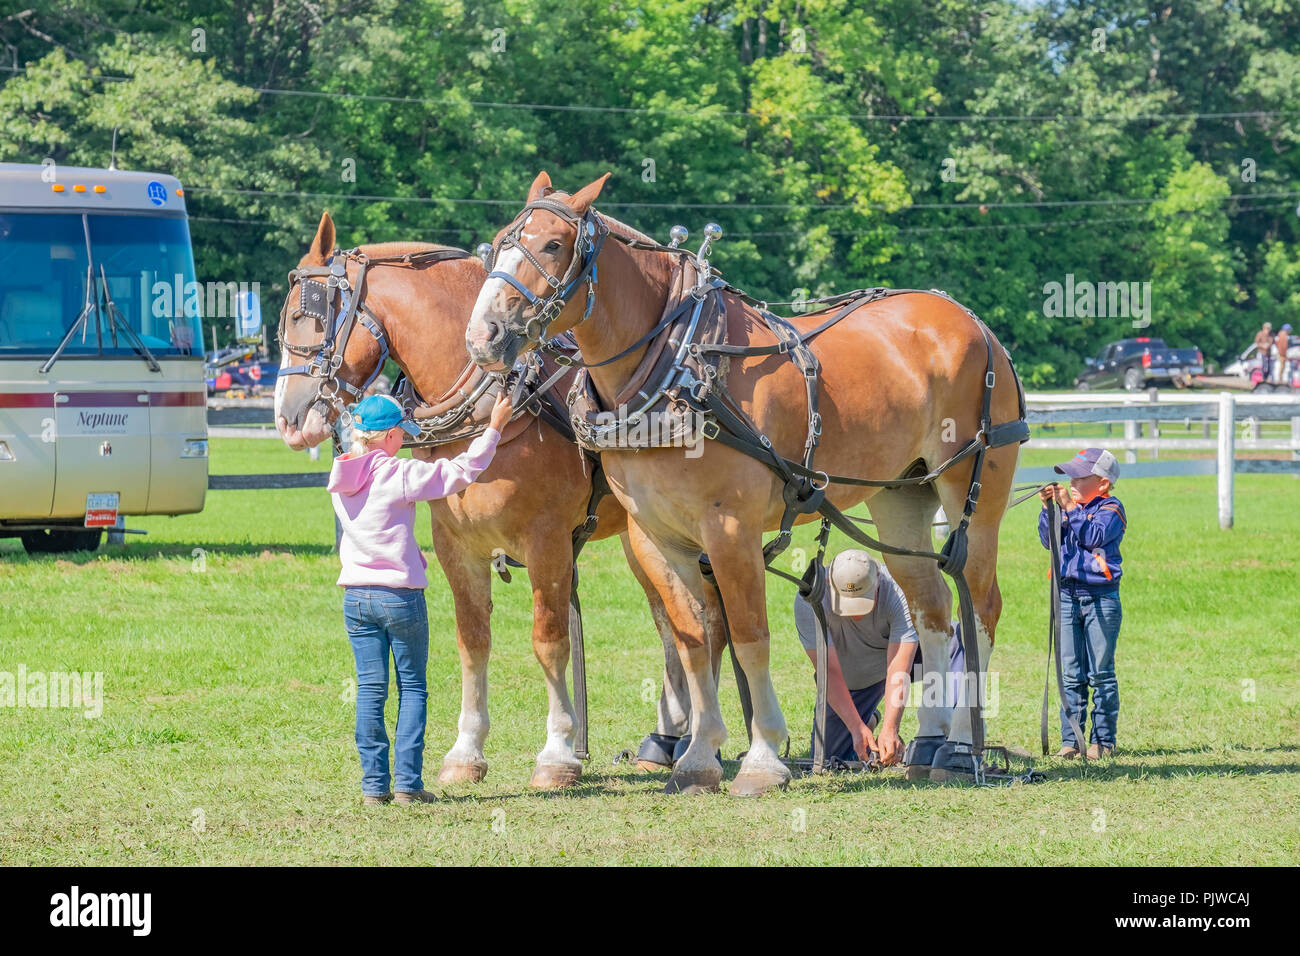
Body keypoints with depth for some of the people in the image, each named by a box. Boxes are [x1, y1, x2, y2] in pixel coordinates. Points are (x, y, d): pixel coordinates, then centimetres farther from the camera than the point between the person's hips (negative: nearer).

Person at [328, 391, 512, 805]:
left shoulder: (341, 478, 2)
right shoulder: (401, 475, -15)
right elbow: (461, 471, -12)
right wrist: (494, 428, -4)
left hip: (356, 596, 5)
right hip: (400, 595, -5)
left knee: (370, 688, 8)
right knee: (412, 686, 6)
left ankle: (373, 783, 6)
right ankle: (407, 782, 1)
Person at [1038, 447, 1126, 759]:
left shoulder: (1110, 509, -4)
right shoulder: (1073, 507, 14)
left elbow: (1094, 537, -19)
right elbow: (1048, 540, 11)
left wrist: (1069, 508, -18)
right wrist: (1048, 509, -1)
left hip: (1101, 598, -6)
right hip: (1068, 595, 6)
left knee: (1100, 673, -1)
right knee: (1071, 673, 6)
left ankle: (1103, 739, 4)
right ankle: (1070, 739, 8)